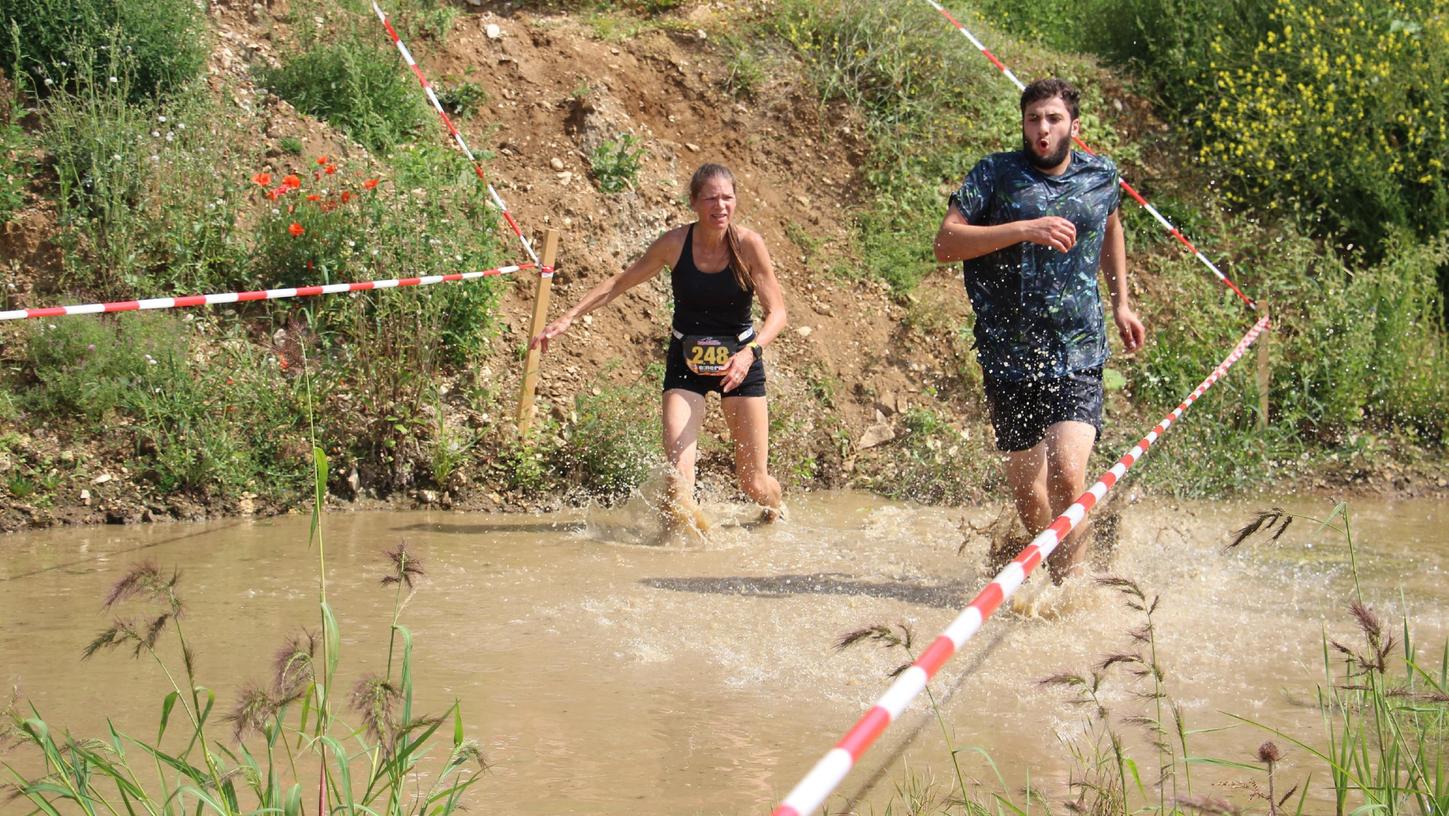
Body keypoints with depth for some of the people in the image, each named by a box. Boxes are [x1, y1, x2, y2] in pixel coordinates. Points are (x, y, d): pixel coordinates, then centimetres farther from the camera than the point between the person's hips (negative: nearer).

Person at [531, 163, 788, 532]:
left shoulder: (748, 245, -14)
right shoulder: (675, 244, -10)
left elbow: (776, 312, -13)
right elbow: (619, 283, 2)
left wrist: (750, 352, -31)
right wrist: (568, 317, -4)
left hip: (739, 362, -1)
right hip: (686, 363, 1)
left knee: (753, 482, 6)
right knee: (677, 482, -19)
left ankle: (776, 520, 39)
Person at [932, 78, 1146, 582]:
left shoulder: (1101, 177, 7)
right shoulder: (995, 175, -2)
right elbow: (946, 243, -12)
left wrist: (1121, 302, 23)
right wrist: (1024, 229, -22)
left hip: (1078, 357, 0)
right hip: (1009, 360, 0)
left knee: (1067, 475, -20)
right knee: (1027, 492, 9)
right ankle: (1052, 578, 33)